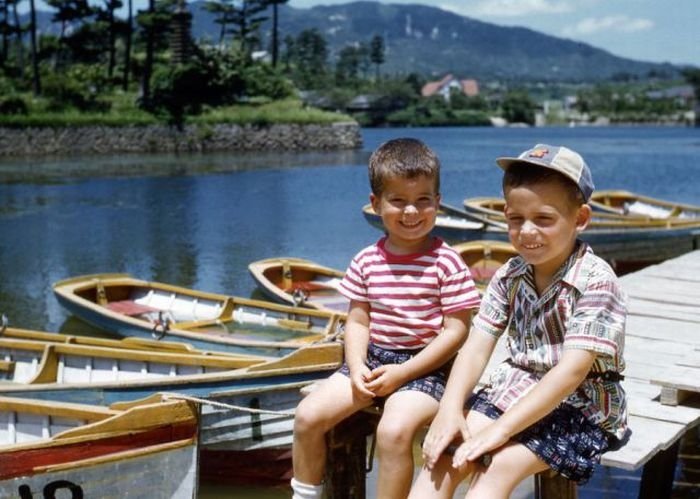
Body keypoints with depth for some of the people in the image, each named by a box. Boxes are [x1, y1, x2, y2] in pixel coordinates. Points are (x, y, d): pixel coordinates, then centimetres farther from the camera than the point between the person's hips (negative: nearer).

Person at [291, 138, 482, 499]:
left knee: (394, 431, -31)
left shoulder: (446, 262, -9)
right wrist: (357, 368, -11)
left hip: (424, 366, -5)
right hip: (372, 359, 5)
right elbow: (357, 321, 8)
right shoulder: (367, 261, 4)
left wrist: (402, 373, -15)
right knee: (308, 415, -8)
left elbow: (456, 331, -10)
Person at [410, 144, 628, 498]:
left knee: (500, 466, -28)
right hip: (515, 389, 6)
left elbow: (572, 370, -25)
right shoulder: (510, 276, 1)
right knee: (444, 456, -14)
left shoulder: (595, 281, -18)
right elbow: (477, 347, -2)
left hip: (581, 405, -6)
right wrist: (450, 409, -20)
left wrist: (500, 429, -29)